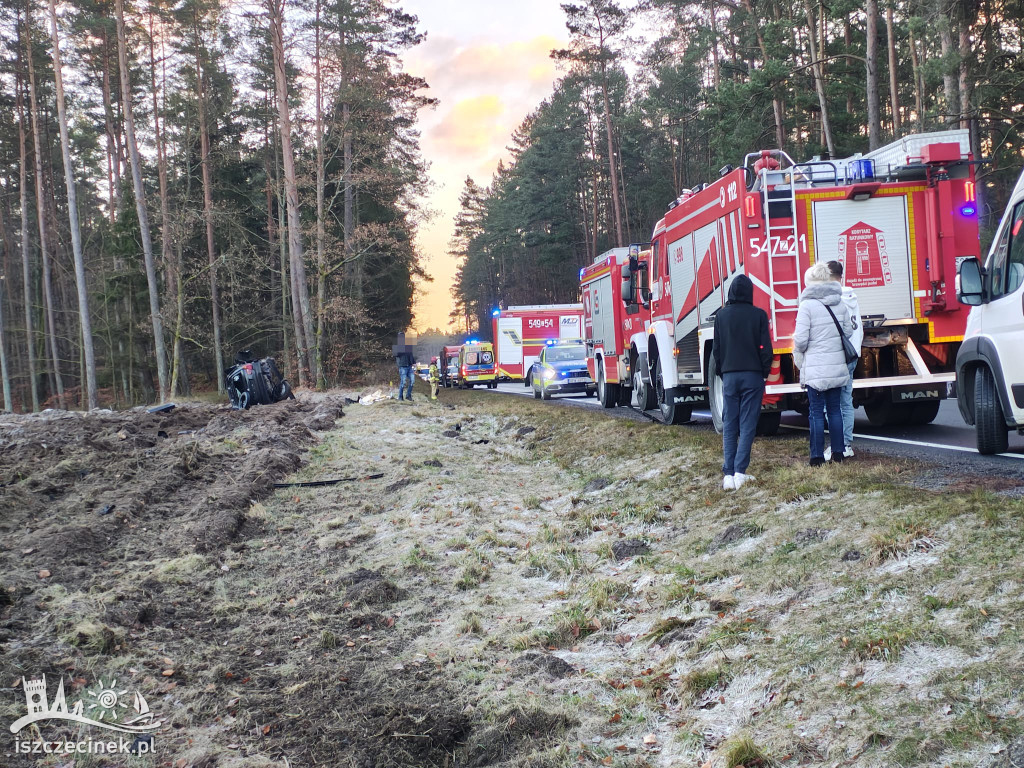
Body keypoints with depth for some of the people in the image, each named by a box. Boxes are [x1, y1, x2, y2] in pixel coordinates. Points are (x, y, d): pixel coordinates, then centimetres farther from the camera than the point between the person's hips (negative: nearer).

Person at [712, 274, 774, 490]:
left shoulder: (721, 315, 2)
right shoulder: (759, 315, -4)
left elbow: (716, 348, 6)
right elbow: (765, 347, -3)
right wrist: (765, 371, 9)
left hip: (729, 375, 2)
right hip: (753, 375, -2)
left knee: (729, 426, 5)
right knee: (747, 426, 0)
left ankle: (728, 474, -1)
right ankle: (740, 472, -7)